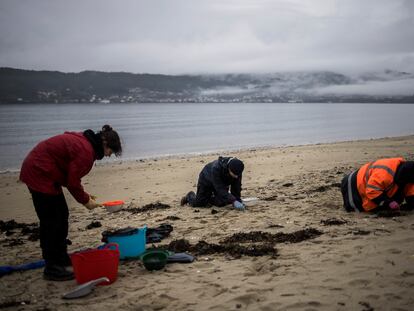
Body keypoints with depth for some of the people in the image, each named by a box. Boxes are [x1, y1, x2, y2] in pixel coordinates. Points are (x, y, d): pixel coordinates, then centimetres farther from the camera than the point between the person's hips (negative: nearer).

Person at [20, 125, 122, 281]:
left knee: (61, 215, 16)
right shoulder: (86, 151, -23)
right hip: (39, 174, -11)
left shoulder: (84, 141, 9)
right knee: (51, 220, -8)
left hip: (38, 171, 11)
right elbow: (73, 181, -20)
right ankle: (52, 268, -1)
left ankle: (61, 258, 28)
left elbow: (71, 175, 15)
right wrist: (85, 200, -6)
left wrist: (84, 195, 10)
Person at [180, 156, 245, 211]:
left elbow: (236, 186, -20)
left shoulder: (237, 170, -31)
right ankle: (190, 196, 29)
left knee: (221, 203, -6)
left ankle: (209, 198, 27)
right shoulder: (216, 168, -46)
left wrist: (238, 200, -28)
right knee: (199, 203, -7)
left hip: (223, 182, 4)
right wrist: (234, 201, -57)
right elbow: (220, 189, -49)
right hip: (206, 181, -4)